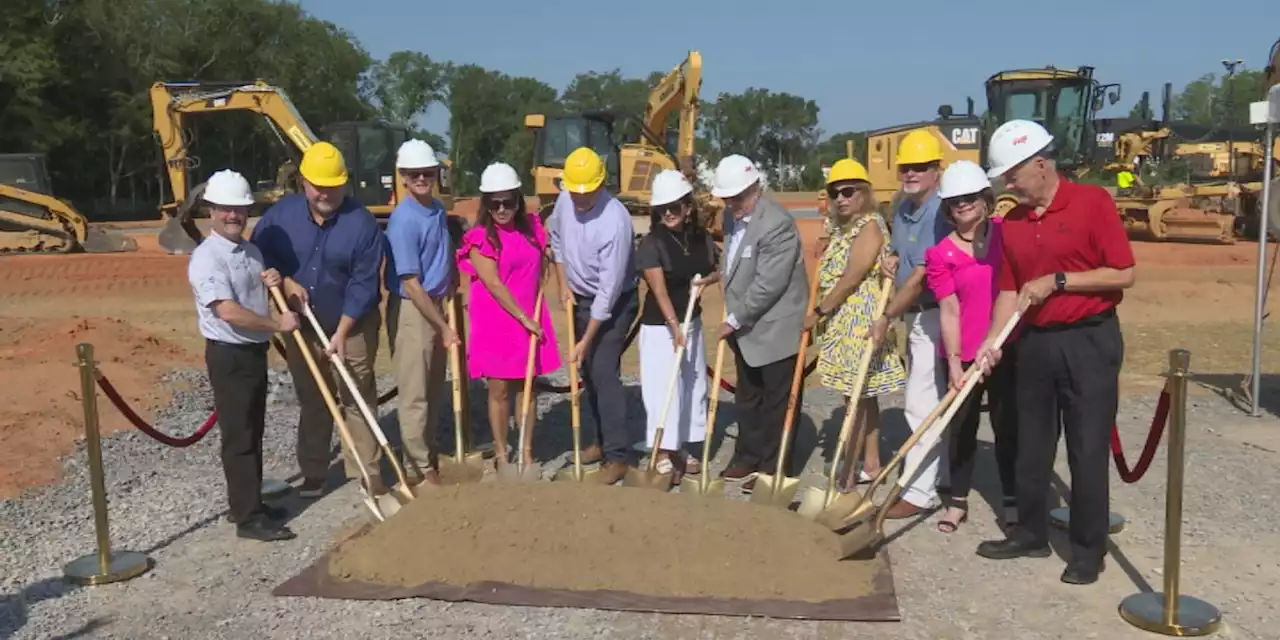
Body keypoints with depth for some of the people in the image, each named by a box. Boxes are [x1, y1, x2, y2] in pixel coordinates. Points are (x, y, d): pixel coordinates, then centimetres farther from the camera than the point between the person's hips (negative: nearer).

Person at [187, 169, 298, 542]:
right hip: (229, 356, -9)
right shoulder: (207, 257, -17)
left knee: (253, 432, 16)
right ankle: (249, 518, 5)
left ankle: (246, 504, 29)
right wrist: (278, 323, -19)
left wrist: (273, 283, 2)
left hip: (256, 350, 9)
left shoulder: (251, 251, 10)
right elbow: (229, 312, -27)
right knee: (239, 437, -2)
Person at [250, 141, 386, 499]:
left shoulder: (362, 223, -17)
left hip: (352, 327, -3)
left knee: (358, 401, 3)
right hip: (301, 326, 4)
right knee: (311, 402, 14)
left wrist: (342, 332, -20)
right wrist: (285, 281, -12)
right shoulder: (282, 214, -6)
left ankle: (368, 472, 12)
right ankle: (313, 472, 27)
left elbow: (363, 284, -18)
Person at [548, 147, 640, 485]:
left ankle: (618, 455, -3)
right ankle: (603, 439, 28)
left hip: (614, 303, -7)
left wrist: (585, 341, -26)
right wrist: (564, 285, 4)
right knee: (588, 372, 13)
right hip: (581, 298, 7)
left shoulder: (615, 221, -30)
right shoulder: (565, 199, -9)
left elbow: (609, 289, -29)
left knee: (604, 373, -12)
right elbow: (556, 239, 13)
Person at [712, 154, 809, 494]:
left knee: (778, 402, 5)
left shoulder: (777, 224, -23)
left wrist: (735, 320, -17)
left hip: (776, 329, -9)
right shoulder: (733, 215, 5)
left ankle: (772, 468, 15)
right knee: (747, 397, 19)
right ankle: (747, 457, 33)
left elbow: (768, 285, -25)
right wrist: (733, 317, 11)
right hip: (746, 328, 9)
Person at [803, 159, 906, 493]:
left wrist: (818, 312, -12)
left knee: (858, 396, -5)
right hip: (843, 322, 9)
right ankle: (871, 463, 24)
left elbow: (850, 280, -19)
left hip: (859, 321, -9)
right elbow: (829, 275, 18)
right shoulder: (841, 228, 14)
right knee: (864, 395, 14)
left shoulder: (869, 228, -15)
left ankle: (847, 478, -2)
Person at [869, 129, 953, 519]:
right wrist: (891, 265, 1)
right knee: (925, 401, 16)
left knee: (922, 404, -6)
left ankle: (919, 492, 2)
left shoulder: (940, 212, -20)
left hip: (934, 316, -10)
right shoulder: (903, 207, 10)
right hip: (913, 315, 10)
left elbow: (920, 278, -22)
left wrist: (887, 318, -13)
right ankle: (930, 475, 28)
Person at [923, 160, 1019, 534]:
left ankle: (1012, 500, 23)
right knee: (962, 427, 11)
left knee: (1008, 425, 10)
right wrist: (954, 363, -13)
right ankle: (958, 501, 24)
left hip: (1007, 348, 1)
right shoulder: (940, 254, -5)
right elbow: (949, 310, -8)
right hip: (963, 354, 0)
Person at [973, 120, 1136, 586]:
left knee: (1087, 450, 2)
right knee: (1032, 445, 13)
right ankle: (1031, 532, 28)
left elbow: (1124, 274, -12)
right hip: (1035, 343, 6)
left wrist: (1057, 280, -16)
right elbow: (1010, 291, 8)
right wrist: (992, 341, -4)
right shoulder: (1012, 223, 6)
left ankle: (1088, 548, 15)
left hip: (1089, 341, -6)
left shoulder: (1092, 202, -10)